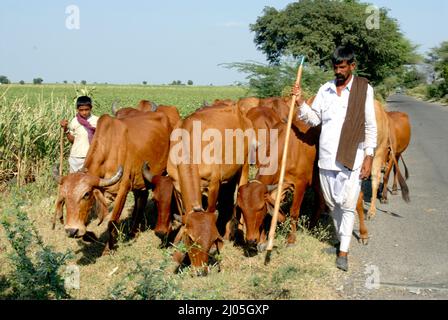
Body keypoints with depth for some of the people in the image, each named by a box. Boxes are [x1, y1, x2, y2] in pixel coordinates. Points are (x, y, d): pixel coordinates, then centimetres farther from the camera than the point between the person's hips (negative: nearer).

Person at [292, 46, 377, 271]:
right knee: (332, 204, 14)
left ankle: (344, 251, 2)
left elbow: (371, 126, -2)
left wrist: (369, 156, -7)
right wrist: (300, 103, -6)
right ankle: (341, 240, 32)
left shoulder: (364, 89, -2)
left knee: (348, 205, -5)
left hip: (351, 159, -4)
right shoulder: (325, 89, 9)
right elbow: (314, 119, 10)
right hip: (326, 158, 4)